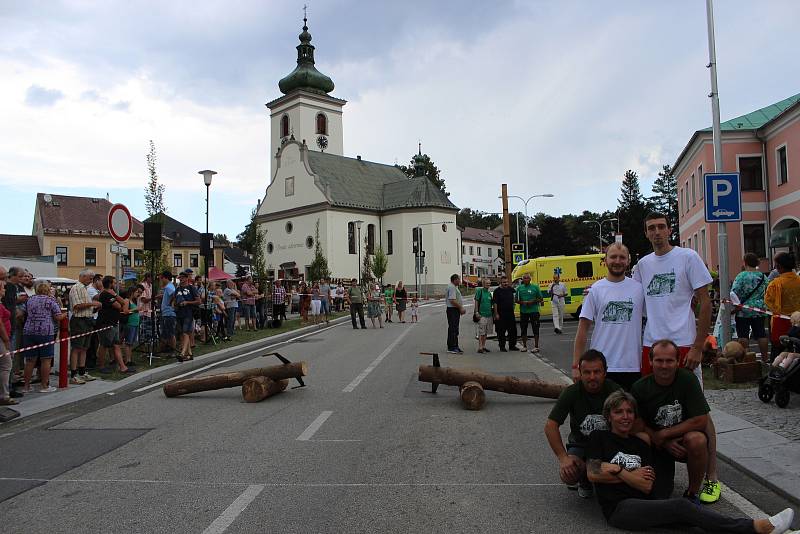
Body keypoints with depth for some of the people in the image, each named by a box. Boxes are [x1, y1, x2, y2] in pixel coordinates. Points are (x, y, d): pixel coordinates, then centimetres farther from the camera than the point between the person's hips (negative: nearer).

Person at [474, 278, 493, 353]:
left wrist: (494, 313, 17)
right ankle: (480, 348, -5)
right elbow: (476, 301, -8)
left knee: (486, 332, 10)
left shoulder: (489, 293, 14)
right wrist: (477, 312, -14)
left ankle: (483, 346, 18)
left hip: (489, 315, 7)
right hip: (482, 315, -7)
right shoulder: (479, 291, -5)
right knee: (481, 332, -7)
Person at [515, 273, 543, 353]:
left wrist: (532, 302, -13)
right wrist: (523, 302, -10)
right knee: (523, 329, 8)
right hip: (523, 311, 3)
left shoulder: (535, 287, 0)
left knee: (535, 329, -3)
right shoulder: (519, 288, 7)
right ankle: (524, 346, 20)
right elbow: (517, 300, 10)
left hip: (534, 311, -3)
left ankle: (536, 346, 2)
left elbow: (541, 299, 2)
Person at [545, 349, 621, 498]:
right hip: (580, 444, 0)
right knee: (568, 475, -27)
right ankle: (585, 482, 13)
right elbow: (550, 426, -15)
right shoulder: (571, 392, -14)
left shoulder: (615, 391, -14)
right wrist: (563, 457, -25)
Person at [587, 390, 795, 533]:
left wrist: (616, 470, -3)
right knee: (681, 506, -25)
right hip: (619, 508, -5)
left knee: (687, 516, -24)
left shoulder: (640, 443, 17)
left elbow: (647, 486, 6)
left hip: (641, 504, 5)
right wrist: (628, 474, -3)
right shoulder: (600, 438, 6)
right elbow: (592, 474, -8)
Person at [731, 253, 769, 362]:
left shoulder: (741, 276, -11)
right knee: (761, 334, 8)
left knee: (743, 335, -1)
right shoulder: (763, 276, 4)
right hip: (760, 310, 5)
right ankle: (765, 358, 12)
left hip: (743, 311, -5)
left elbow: (734, 293, -15)